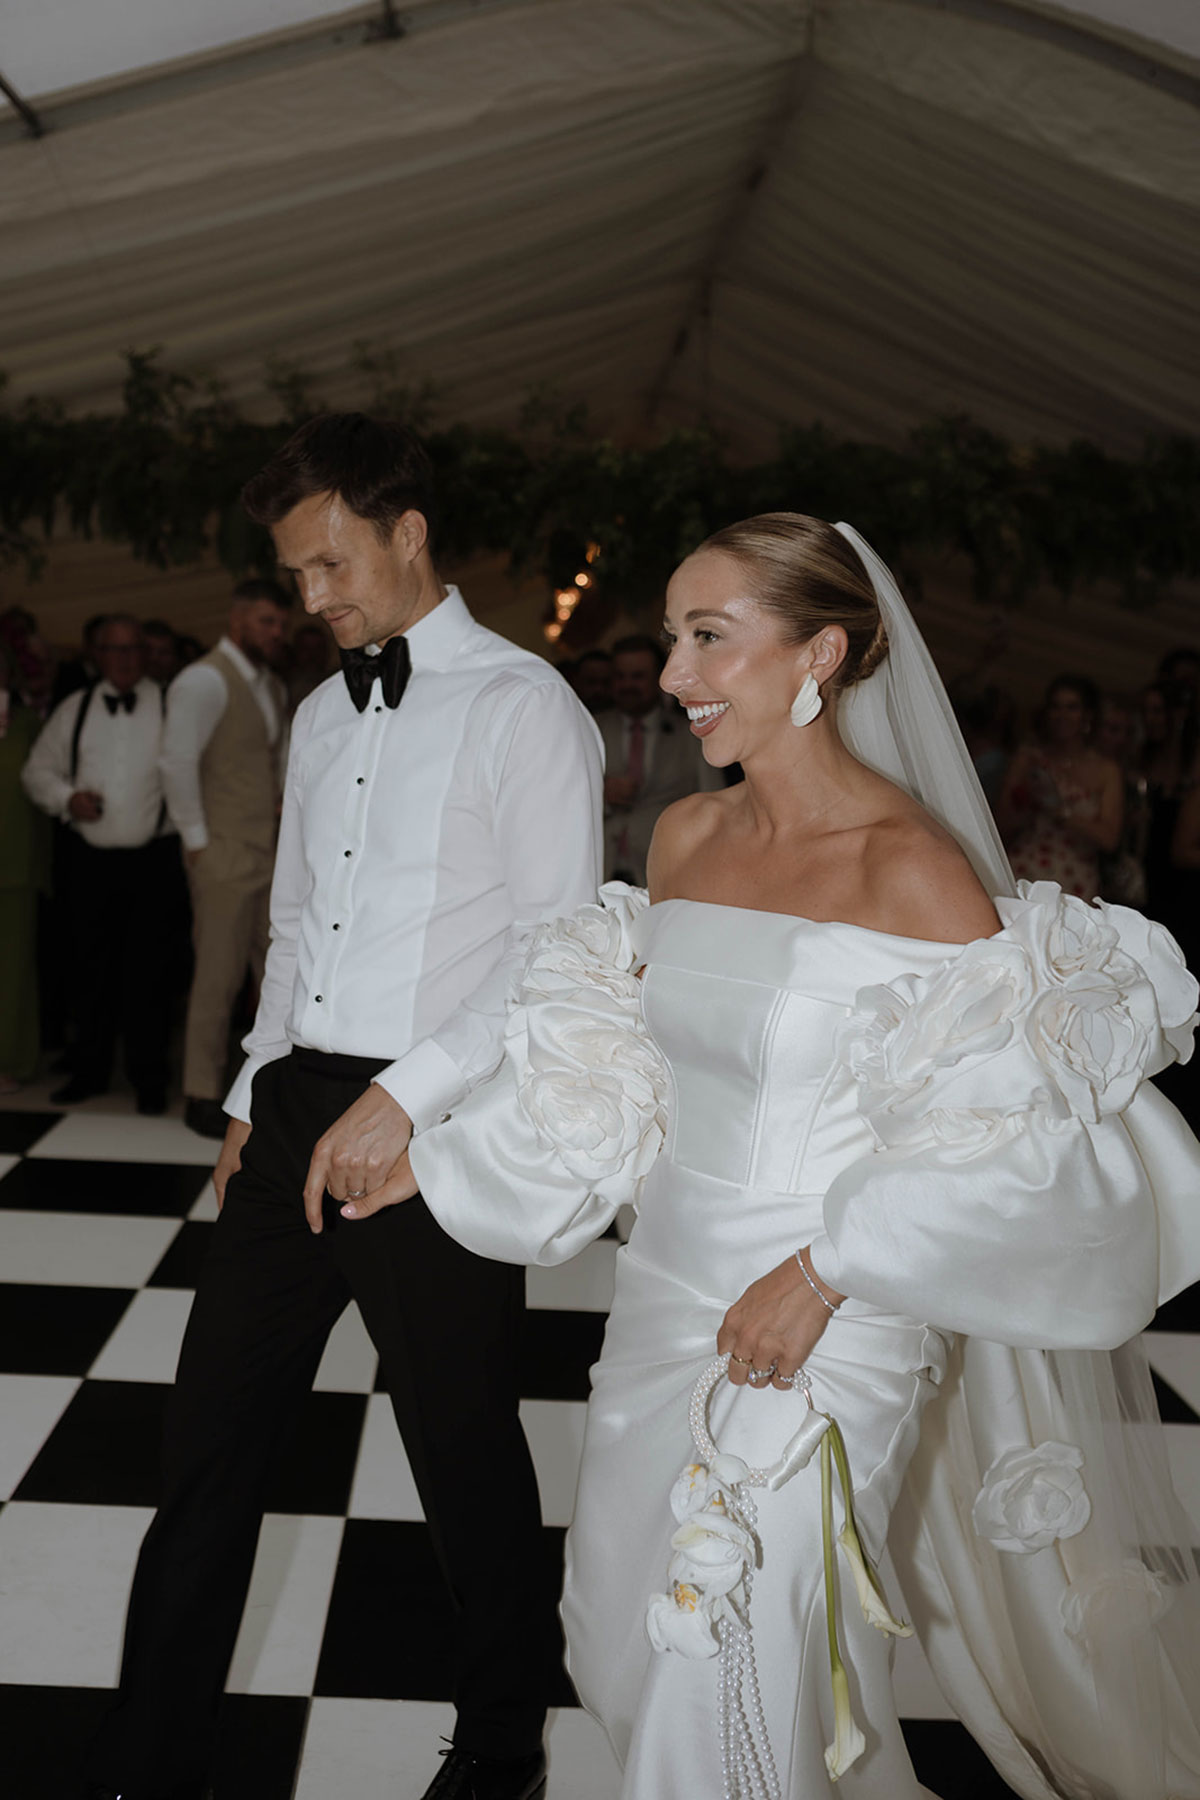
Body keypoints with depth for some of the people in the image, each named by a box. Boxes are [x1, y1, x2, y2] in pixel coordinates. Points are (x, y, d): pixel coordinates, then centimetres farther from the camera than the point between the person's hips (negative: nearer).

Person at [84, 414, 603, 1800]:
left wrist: (404, 1096, -19)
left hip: (436, 1129, -6)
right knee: (209, 1439, 13)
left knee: (466, 1455, 9)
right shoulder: (321, 715, 15)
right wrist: (255, 1093, 19)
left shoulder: (522, 706, -7)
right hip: (295, 1110, 7)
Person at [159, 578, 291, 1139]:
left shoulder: (271, 686, 16)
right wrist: (198, 840, -16)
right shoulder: (204, 680, -11)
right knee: (219, 978, -2)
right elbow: (176, 761, -17)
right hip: (225, 856, -8)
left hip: (270, 855, 8)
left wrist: (280, 812, 12)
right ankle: (202, 1097, 10)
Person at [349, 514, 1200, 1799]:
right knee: (625, 1635, 20)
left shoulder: (913, 867, -18)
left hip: (822, 1332, -7)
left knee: (732, 1678, 4)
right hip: (666, 1295, 7)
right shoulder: (686, 837, 2)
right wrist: (437, 1160, 13)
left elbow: (992, 1135, -16)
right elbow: (615, 1063, 11)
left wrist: (822, 1275, -19)